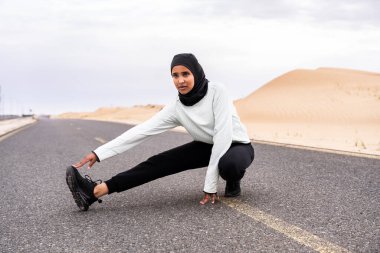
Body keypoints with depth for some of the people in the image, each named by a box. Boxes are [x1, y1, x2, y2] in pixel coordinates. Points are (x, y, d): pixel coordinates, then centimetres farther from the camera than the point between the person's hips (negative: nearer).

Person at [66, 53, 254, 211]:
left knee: (227, 164, -42)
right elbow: (142, 131, -15)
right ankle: (95, 191, -24)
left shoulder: (217, 91, -26)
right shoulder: (176, 108, -12)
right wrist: (99, 153, -23)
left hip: (238, 146, -4)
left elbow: (223, 134, -30)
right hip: (209, 147, 5)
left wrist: (210, 185, -32)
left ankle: (233, 182, -4)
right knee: (160, 163, -14)